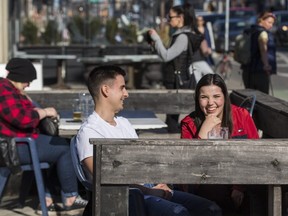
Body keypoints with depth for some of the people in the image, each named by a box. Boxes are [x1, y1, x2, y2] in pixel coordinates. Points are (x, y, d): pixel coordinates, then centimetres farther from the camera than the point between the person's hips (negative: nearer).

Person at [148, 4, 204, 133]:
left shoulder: (183, 37, -16)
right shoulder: (179, 35, 14)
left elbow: (166, 56, -20)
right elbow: (169, 56, 19)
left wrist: (156, 38, -13)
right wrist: (156, 46, 8)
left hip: (178, 83, -10)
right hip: (174, 80, 10)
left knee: (172, 118, -7)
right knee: (171, 117, 13)